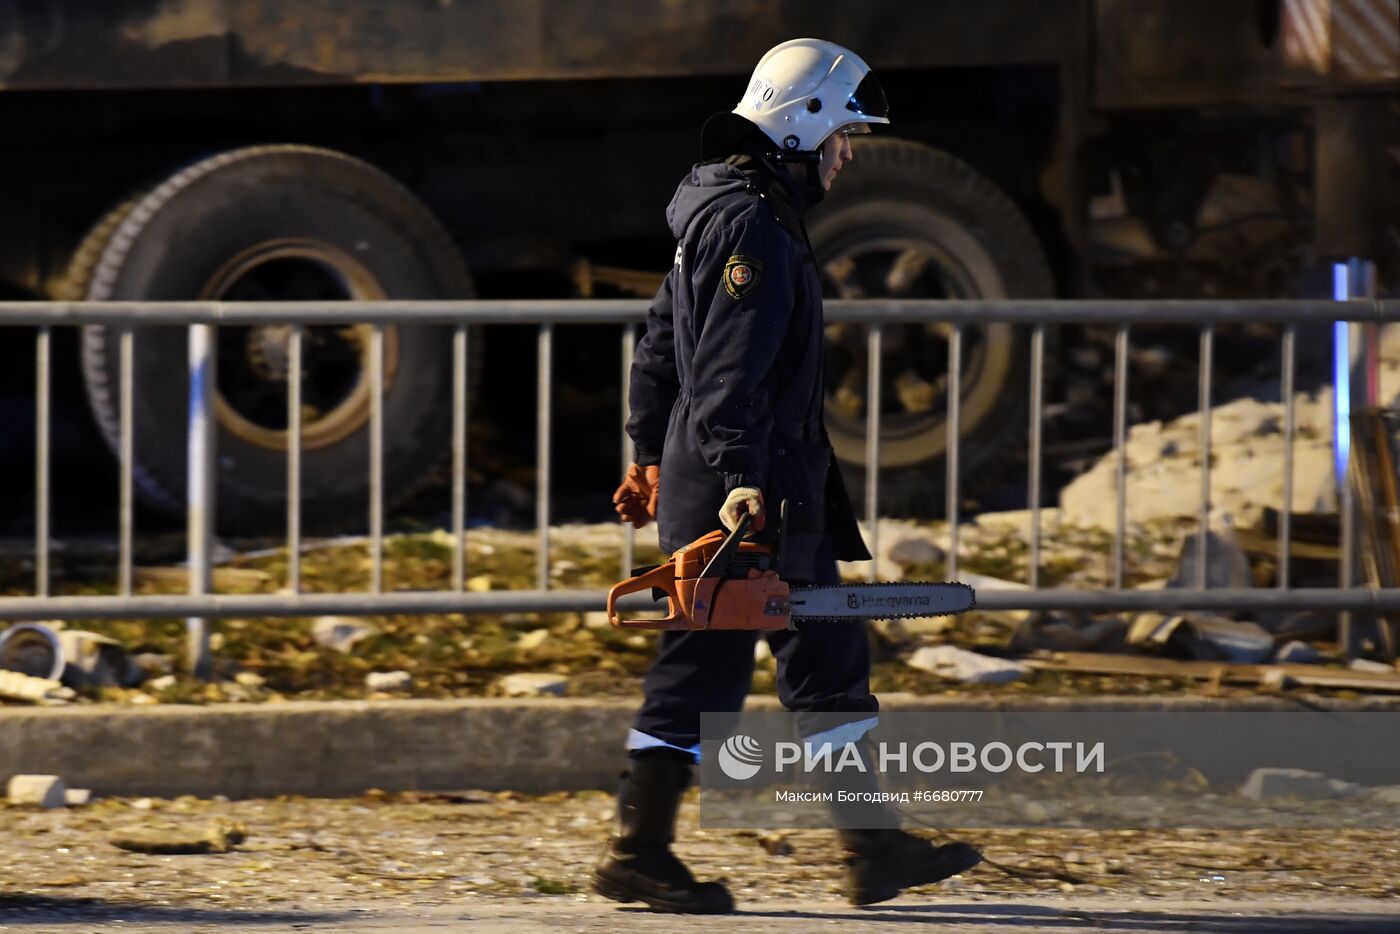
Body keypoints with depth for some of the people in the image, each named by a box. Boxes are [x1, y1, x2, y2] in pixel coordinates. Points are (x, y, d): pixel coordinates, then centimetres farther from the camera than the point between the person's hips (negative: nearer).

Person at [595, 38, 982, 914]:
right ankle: (640, 854, 3)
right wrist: (738, 477, -32)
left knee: (828, 655, 10)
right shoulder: (753, 226, -17)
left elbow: (661, 345, 23)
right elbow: (729, 370, -26)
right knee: (704, 668, -3)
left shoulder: (718, 208, 16)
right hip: (752, 493, -11)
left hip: (784, 492, 11)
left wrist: (652, 455, 29)